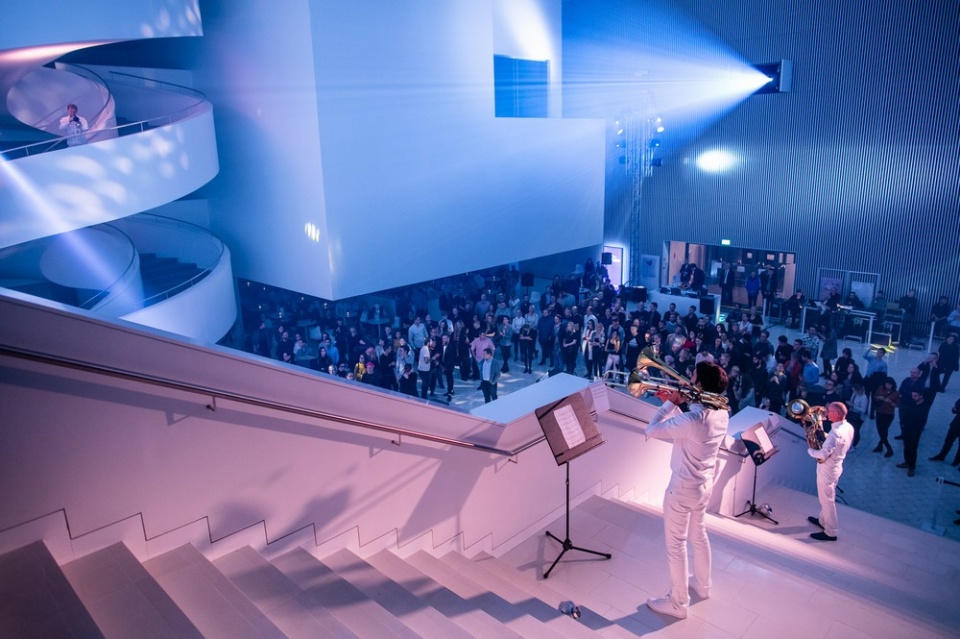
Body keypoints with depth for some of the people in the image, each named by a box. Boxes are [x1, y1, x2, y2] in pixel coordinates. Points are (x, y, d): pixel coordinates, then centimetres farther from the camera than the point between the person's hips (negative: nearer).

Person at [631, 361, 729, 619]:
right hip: (705, 483, 9)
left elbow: (652, 431, -26)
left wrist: (670, 404, -17)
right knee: (698, 534, 28)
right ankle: (702, 585, 48)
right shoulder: (721, 414, -7)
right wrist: (674, 404, 0)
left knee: (676, 544, 9)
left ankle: (677, 603, 24)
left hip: (683, 488, -8)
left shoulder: (693, 419, -34)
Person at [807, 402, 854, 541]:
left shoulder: (836, 433, -33)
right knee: (826, 497, 26)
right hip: (836, 466, 9)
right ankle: (823, 520, 44)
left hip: (827, 469, -9)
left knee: (827, 500, 6)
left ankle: (831, 532, 19)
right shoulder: (848, 427, -3)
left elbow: (823, 454, -32)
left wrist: (810, 451, -14)